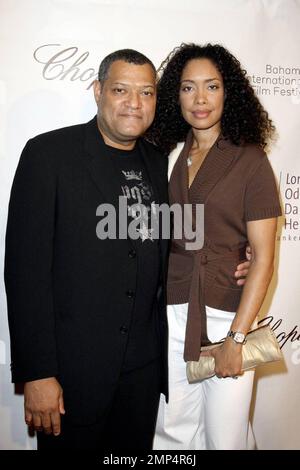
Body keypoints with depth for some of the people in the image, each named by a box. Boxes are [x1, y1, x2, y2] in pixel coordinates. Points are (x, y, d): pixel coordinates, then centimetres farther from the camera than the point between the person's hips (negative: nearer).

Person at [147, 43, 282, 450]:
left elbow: (263, 256, -9)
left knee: (225, 433, 10)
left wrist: (236, 337, -13)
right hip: (171, 311, 3)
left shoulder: (249, 159, -6)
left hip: (227, 312, -3)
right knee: (173, 430, 13)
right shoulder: (168, 154, 6)